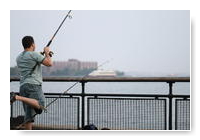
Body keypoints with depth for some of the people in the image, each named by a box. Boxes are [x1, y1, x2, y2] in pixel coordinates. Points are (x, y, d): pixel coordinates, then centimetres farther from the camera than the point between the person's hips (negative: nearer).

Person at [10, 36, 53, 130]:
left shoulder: (19, 58, 21)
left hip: (23, 86, 8)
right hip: (33, 84, -8)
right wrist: (47, 53, 14)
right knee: (40, 106, -28)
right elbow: (49, 63, -4)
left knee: (29, 115, 6)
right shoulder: (34, 55, -1)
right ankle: (17, 97, -34)